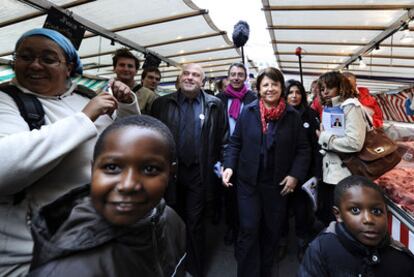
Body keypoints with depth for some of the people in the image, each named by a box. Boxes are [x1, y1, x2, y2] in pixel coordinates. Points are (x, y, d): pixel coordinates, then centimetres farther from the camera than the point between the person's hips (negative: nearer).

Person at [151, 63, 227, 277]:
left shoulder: (215, 105, -1)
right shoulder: (162, 103, 0)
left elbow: (223, 139, 3)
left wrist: (217, 164, 0)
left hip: (199, 172, -1)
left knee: (195, 222, 10)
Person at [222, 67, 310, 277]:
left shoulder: (292, 116, -1)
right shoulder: (248, 112, -3)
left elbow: (303, 149, 1)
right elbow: (235, 142, 1)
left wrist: (296, 175, -10)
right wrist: (229, 166, -12)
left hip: (278, 184, 2)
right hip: (248, 181, -1)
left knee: (272, 231, 16)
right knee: (249, 230, 1)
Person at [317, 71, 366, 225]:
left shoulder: (350, 106, -12)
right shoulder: (331, 108, 14)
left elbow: (355, 143, -24)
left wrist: (324, 137, -14)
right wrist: (322, 136, 4)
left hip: (343, 176, -8)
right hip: (329, 174, 8)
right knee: (324, 216, 18)